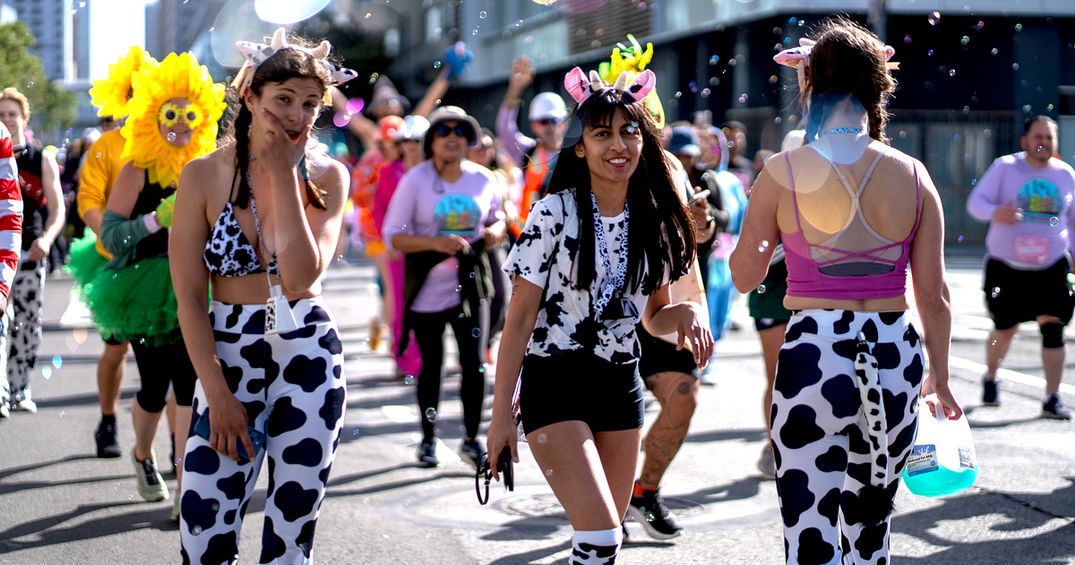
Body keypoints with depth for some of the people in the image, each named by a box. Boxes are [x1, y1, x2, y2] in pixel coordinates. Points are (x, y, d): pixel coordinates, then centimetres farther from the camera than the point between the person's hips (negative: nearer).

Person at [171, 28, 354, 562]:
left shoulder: (327, 176, 1)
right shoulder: (204, 175, -3)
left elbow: (301, 277, -15)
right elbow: (189, 298, -3)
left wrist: (284, 175, -14)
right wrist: (217, 394, -9)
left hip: (308, 358, 1)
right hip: (228, 358, -1)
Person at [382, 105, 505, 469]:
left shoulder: (483, 179, 2)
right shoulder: (415, 180, -7)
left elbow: (496, 218, 18)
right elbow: (393, 235, -9)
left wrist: (495, 231, -6)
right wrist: (435, 242, -24)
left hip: (469, 284, 2)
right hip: (427, 288, -2)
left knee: (475, 364, -4)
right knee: (431, 366, 5)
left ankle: (472, 440, 10)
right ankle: (429, 439, 22)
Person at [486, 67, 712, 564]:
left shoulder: (655, 220, 4)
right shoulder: (554, 214, -10)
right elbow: (520, 318, -9)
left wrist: (684, 313, -11)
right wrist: (501, 412, -11)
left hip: (620, 382, 5)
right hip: (555, 380, -5)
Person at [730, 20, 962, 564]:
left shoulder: (784, 172, -5)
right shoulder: (912, 175, 1)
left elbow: (744, 274, 4)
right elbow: (934, 295, 4)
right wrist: (940, 375, 17)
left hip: (813, 352, -3)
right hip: (895, 354, 4)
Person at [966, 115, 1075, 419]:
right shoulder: (1004, 168, -4)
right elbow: (976, 201, -10)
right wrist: (995, 213, -31)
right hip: (1006, 267, -2)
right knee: (1005, 328, 8)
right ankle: (990, 378, 37)